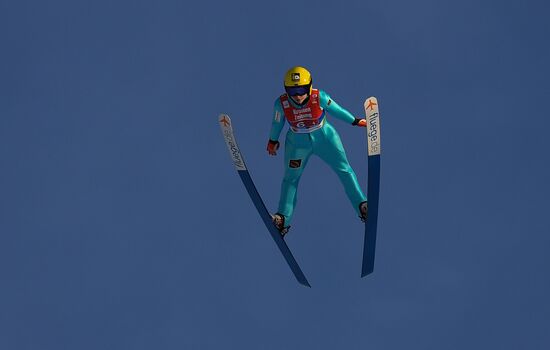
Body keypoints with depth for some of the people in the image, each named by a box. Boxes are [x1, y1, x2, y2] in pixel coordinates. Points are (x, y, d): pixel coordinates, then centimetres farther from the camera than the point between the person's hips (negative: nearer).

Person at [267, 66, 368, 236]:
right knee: (291, 178, 6)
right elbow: (277, 123, -4)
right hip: (297, 143, 1)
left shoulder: (320, 97, -27)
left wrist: (355, 121, 4)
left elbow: (336, 110, -8)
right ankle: (283, 218, 12)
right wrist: (273, 141, 11)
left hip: (324, 138, -1)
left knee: (344, 169, -3)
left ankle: (362, 206, 1)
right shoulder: (281, 103, -25)